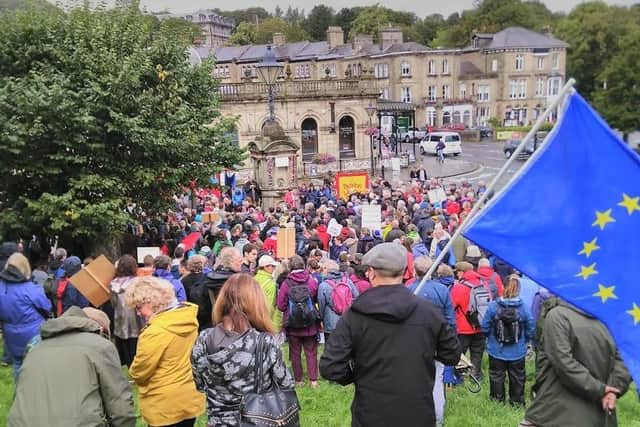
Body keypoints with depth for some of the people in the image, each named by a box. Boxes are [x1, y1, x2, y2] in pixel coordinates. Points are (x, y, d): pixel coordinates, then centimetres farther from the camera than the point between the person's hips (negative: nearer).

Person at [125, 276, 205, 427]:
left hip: (166, 407, -7)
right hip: (190, 400, 7)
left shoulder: (155, 332, -26)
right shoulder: (189, 319, -3)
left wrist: (132, 372, 8)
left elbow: (138, 372, -14)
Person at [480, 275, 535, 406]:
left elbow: (485, 327, -11)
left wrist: (490, 337, 11)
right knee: (517, 377, 18)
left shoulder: (493, 306, -18)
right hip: (517, 352, 1)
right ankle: (517, 401, 30)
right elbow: (531, 329, -8)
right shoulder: (524, 308, -16)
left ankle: (497, 399, 27)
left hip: (496, 351, 0)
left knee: (496, 375, 17)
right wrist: (524, 340, 12)